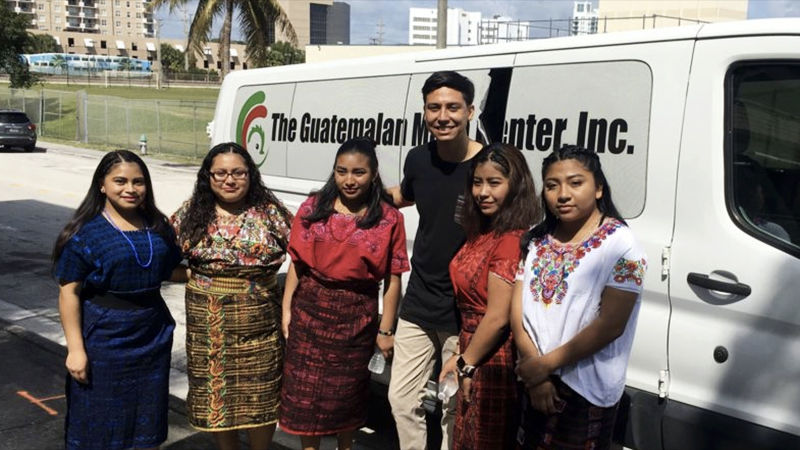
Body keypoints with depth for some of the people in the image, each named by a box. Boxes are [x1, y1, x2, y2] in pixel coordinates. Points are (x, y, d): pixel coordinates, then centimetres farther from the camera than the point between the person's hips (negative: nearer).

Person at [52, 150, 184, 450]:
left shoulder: (157, 226, 5)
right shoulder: (86, 233, -10)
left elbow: (170, 270, 15)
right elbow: (69, 293, -12)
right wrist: (75, 349, -16)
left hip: (153, 338, 5)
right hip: (104, 341, -4)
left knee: (148, 416, 16)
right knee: (100, 421, 7)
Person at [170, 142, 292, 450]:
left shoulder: (270, 211, -4)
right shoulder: (192, 213, 2)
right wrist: (200, 275, 0)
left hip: (259, 323, -1)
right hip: (208, 325, 2)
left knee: (261, 397, 7)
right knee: (216, 395, 12)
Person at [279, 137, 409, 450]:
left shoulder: (389, 218, -6)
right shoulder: (313, 208, 0)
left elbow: (393, 278, -5)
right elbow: (296, 263, 4)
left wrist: (385, 330, -5)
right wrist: (286, 309, 2)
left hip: (356, 316, -2)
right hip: (309, 310, 2)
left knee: (346, 391, 15)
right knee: (304, 390, 10)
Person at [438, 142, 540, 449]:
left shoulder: (511, 240, -22)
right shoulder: (482, 232, 7)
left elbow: (498, 317, -23)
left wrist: (465, 363, -12)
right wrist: (464, 358, 3)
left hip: (493, 363, -9)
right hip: (474, 350, 9)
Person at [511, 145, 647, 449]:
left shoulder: (619, 244, -13)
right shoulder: (537, 240, 4)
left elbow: (610, 325, -19)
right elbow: (517, 311, 0)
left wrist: (546, 364, -16)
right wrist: (534, 371, -12)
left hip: (587, 392, -5)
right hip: (533, 384, 5)